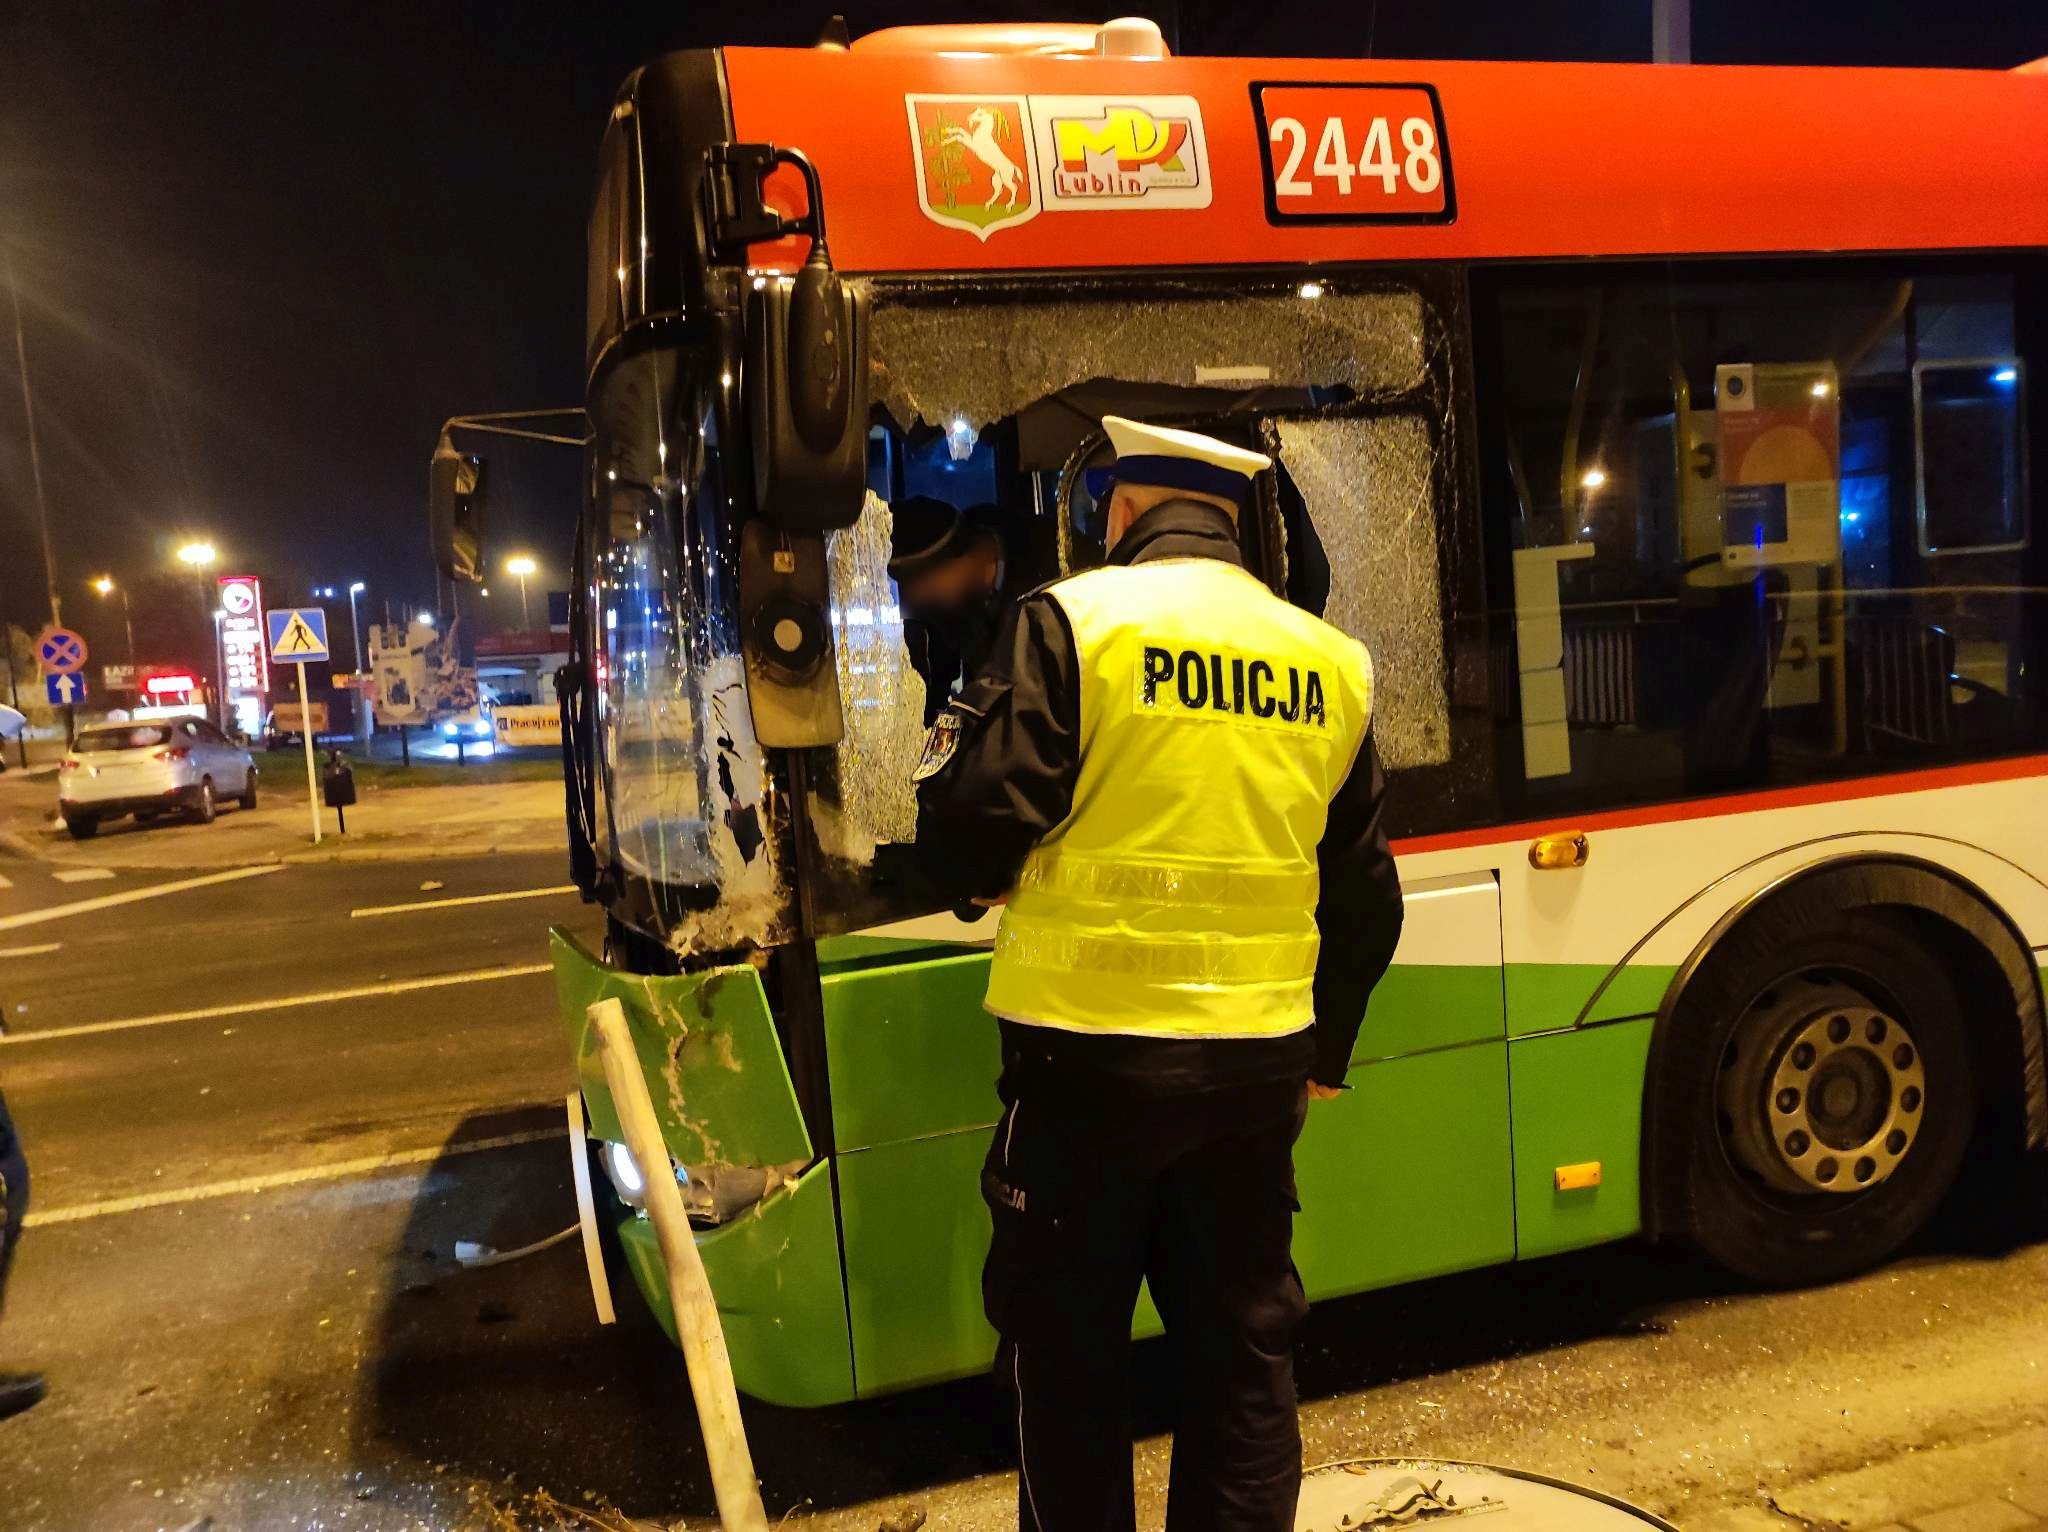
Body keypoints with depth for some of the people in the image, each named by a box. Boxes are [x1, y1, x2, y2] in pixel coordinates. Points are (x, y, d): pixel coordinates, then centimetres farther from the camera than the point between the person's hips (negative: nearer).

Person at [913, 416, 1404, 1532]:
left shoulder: (1072, 621, -8)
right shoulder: (1330, 662, 7)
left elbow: (974, 833, -14)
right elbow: (1364, 895, 12)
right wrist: (1324, 1052, 24)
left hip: (1088, 1051, -4)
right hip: (1256, 1062, 5)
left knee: (1065, 1350, 12)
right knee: (1245, 1348, 16)